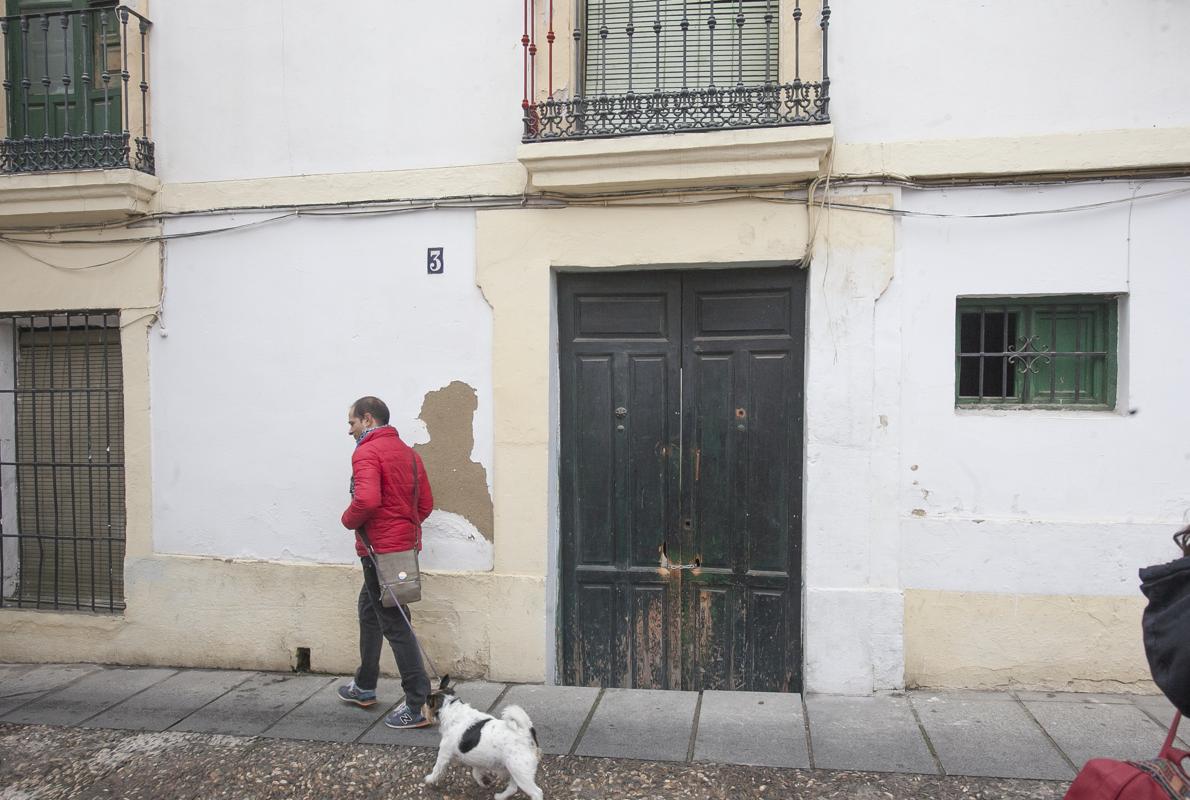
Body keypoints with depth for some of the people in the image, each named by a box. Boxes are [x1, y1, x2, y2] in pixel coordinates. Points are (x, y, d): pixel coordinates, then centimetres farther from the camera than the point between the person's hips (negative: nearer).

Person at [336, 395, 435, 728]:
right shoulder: (407, 452, 12)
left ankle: (418, 705, -1)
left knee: (395, 624, -4)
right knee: (369, 610, 24)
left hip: (380, 550, -9)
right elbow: (426, 503, 11)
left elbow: (366, 500, -29)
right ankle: (364, 687, 37)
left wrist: (349, 520, -11)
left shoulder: (367, 452, -14)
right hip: (406, 543, 9)